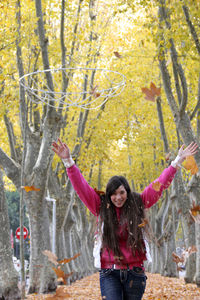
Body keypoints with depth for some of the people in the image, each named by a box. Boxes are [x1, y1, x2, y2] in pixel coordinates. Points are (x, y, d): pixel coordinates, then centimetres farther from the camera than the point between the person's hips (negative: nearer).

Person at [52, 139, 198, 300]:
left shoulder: (137, 204, 6)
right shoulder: (101, 207, 3)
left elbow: (159, 185, 7)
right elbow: (81, 187, -1)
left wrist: (177, 161, 7)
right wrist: (68, 161, -10)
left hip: (135, 273, 2)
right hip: (109, 274, -1)